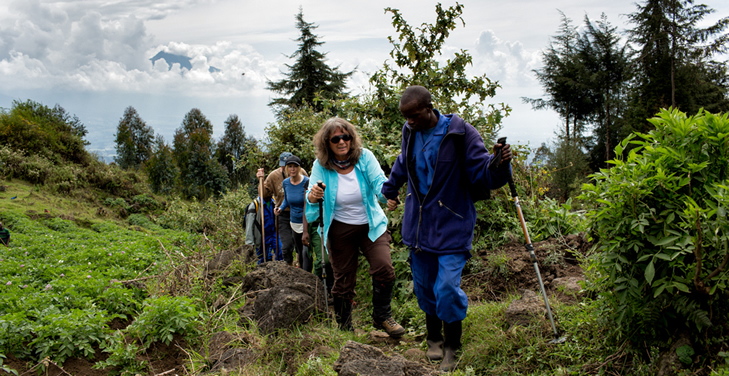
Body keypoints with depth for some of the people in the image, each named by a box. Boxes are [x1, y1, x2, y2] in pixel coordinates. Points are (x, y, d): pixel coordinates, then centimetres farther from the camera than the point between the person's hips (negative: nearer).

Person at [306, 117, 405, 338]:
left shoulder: (364, 157, -12)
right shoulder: (321, 166, -11)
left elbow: (379, 183, -20)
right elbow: (312, 194, -12)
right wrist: (312, 198, -38)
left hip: (371, 226, 0)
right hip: (340, 230, 0)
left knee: (384, 267, -20)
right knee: (343, 279, 9)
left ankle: (382, 316, 3)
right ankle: (344, 328, 29)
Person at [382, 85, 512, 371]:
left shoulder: (460, 133, -15)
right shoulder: (410, 133, 3)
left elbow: (482, 172, -15)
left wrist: (499, 164, -37)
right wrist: (389, 191, 37)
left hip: (451, 226, -5)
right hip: (418, 224, 5)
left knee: (447, 288, -11)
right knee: (424, 286, 13)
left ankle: (452, 346, 14)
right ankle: (434, 339, 35)